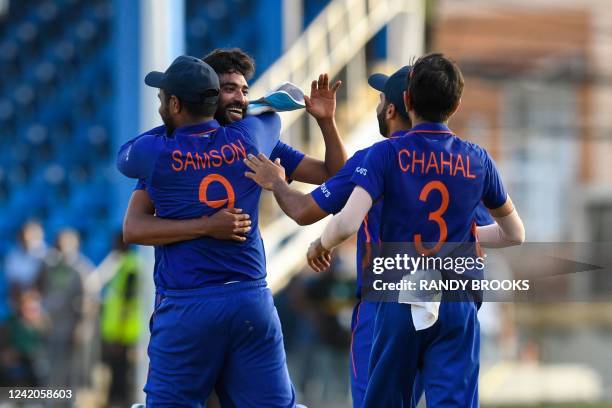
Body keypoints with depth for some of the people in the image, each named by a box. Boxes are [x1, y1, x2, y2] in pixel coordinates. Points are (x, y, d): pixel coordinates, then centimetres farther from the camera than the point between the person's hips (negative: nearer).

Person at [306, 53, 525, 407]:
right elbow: (515, 234, 17)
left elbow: (348, 223, -16)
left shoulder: (387, 154, -4)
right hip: (458, 304, 1)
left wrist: (322, 245, 5)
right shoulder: (477, 160, 5)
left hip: (401, 302, -1)